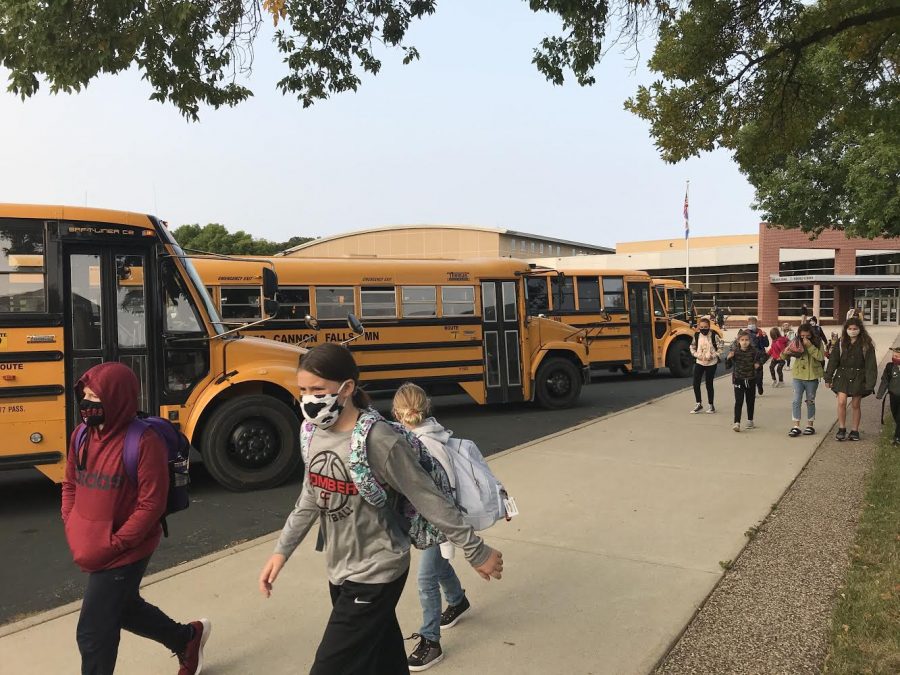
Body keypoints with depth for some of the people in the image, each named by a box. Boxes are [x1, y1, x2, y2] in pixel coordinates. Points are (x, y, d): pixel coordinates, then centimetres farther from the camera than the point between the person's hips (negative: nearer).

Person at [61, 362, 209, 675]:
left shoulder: (144, 442, -23)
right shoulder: (82, 436, -1)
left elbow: (151, 505, -20)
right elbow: (70, 485, 12)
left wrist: (110, 547, -19)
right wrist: (74, 534, 1)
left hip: (124, 553, -8)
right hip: (90, 552, 8)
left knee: (93, 632, 2)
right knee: (123, 609, 25)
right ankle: (188, 637, 48)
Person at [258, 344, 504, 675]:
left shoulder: (380, 441, -24)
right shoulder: (317, 435, -2)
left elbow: (431, 501, -18)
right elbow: (310, 500, 13)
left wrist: (477, 552, -11)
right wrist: (281, 550, 10)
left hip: (376, 576, -7)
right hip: (339, 571, 7)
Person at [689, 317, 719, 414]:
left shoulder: (714, 336, -9)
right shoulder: (696, 335, 0)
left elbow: (719, 349, -7)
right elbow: (692, 348, 8)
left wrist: (712, 356, -18)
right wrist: (697, 355, -8)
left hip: (711, 363, -3)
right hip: (699, 362, 3)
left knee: (709, 384, 3)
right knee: (696, 383, -2)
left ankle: (711, 405, 19)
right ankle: (699, 404, 13)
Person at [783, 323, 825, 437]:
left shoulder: (817, 343, -5)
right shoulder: (796, 343, -1)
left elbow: (821, 357, -19)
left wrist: (810, 346, -23)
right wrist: (787, 352, -22)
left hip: (812, 377, -1)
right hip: (798, 376, 1)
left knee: (810, 401, 11)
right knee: (796, 401, -3)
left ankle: (810, 425, 22)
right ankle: (796, 426, 1)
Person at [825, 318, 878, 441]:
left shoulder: (866, 345, -4)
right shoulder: (841, 343, 2)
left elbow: (871, 365, -5)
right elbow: (833, 361, 5)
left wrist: (870, 383, -11)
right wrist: (828, 378, 3)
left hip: (858, 377, -1)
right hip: (842, 376, 1)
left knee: (856, 405, 7)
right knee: (841, 402, -11)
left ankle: (855, 431, 19)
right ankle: (841, 429, 3)